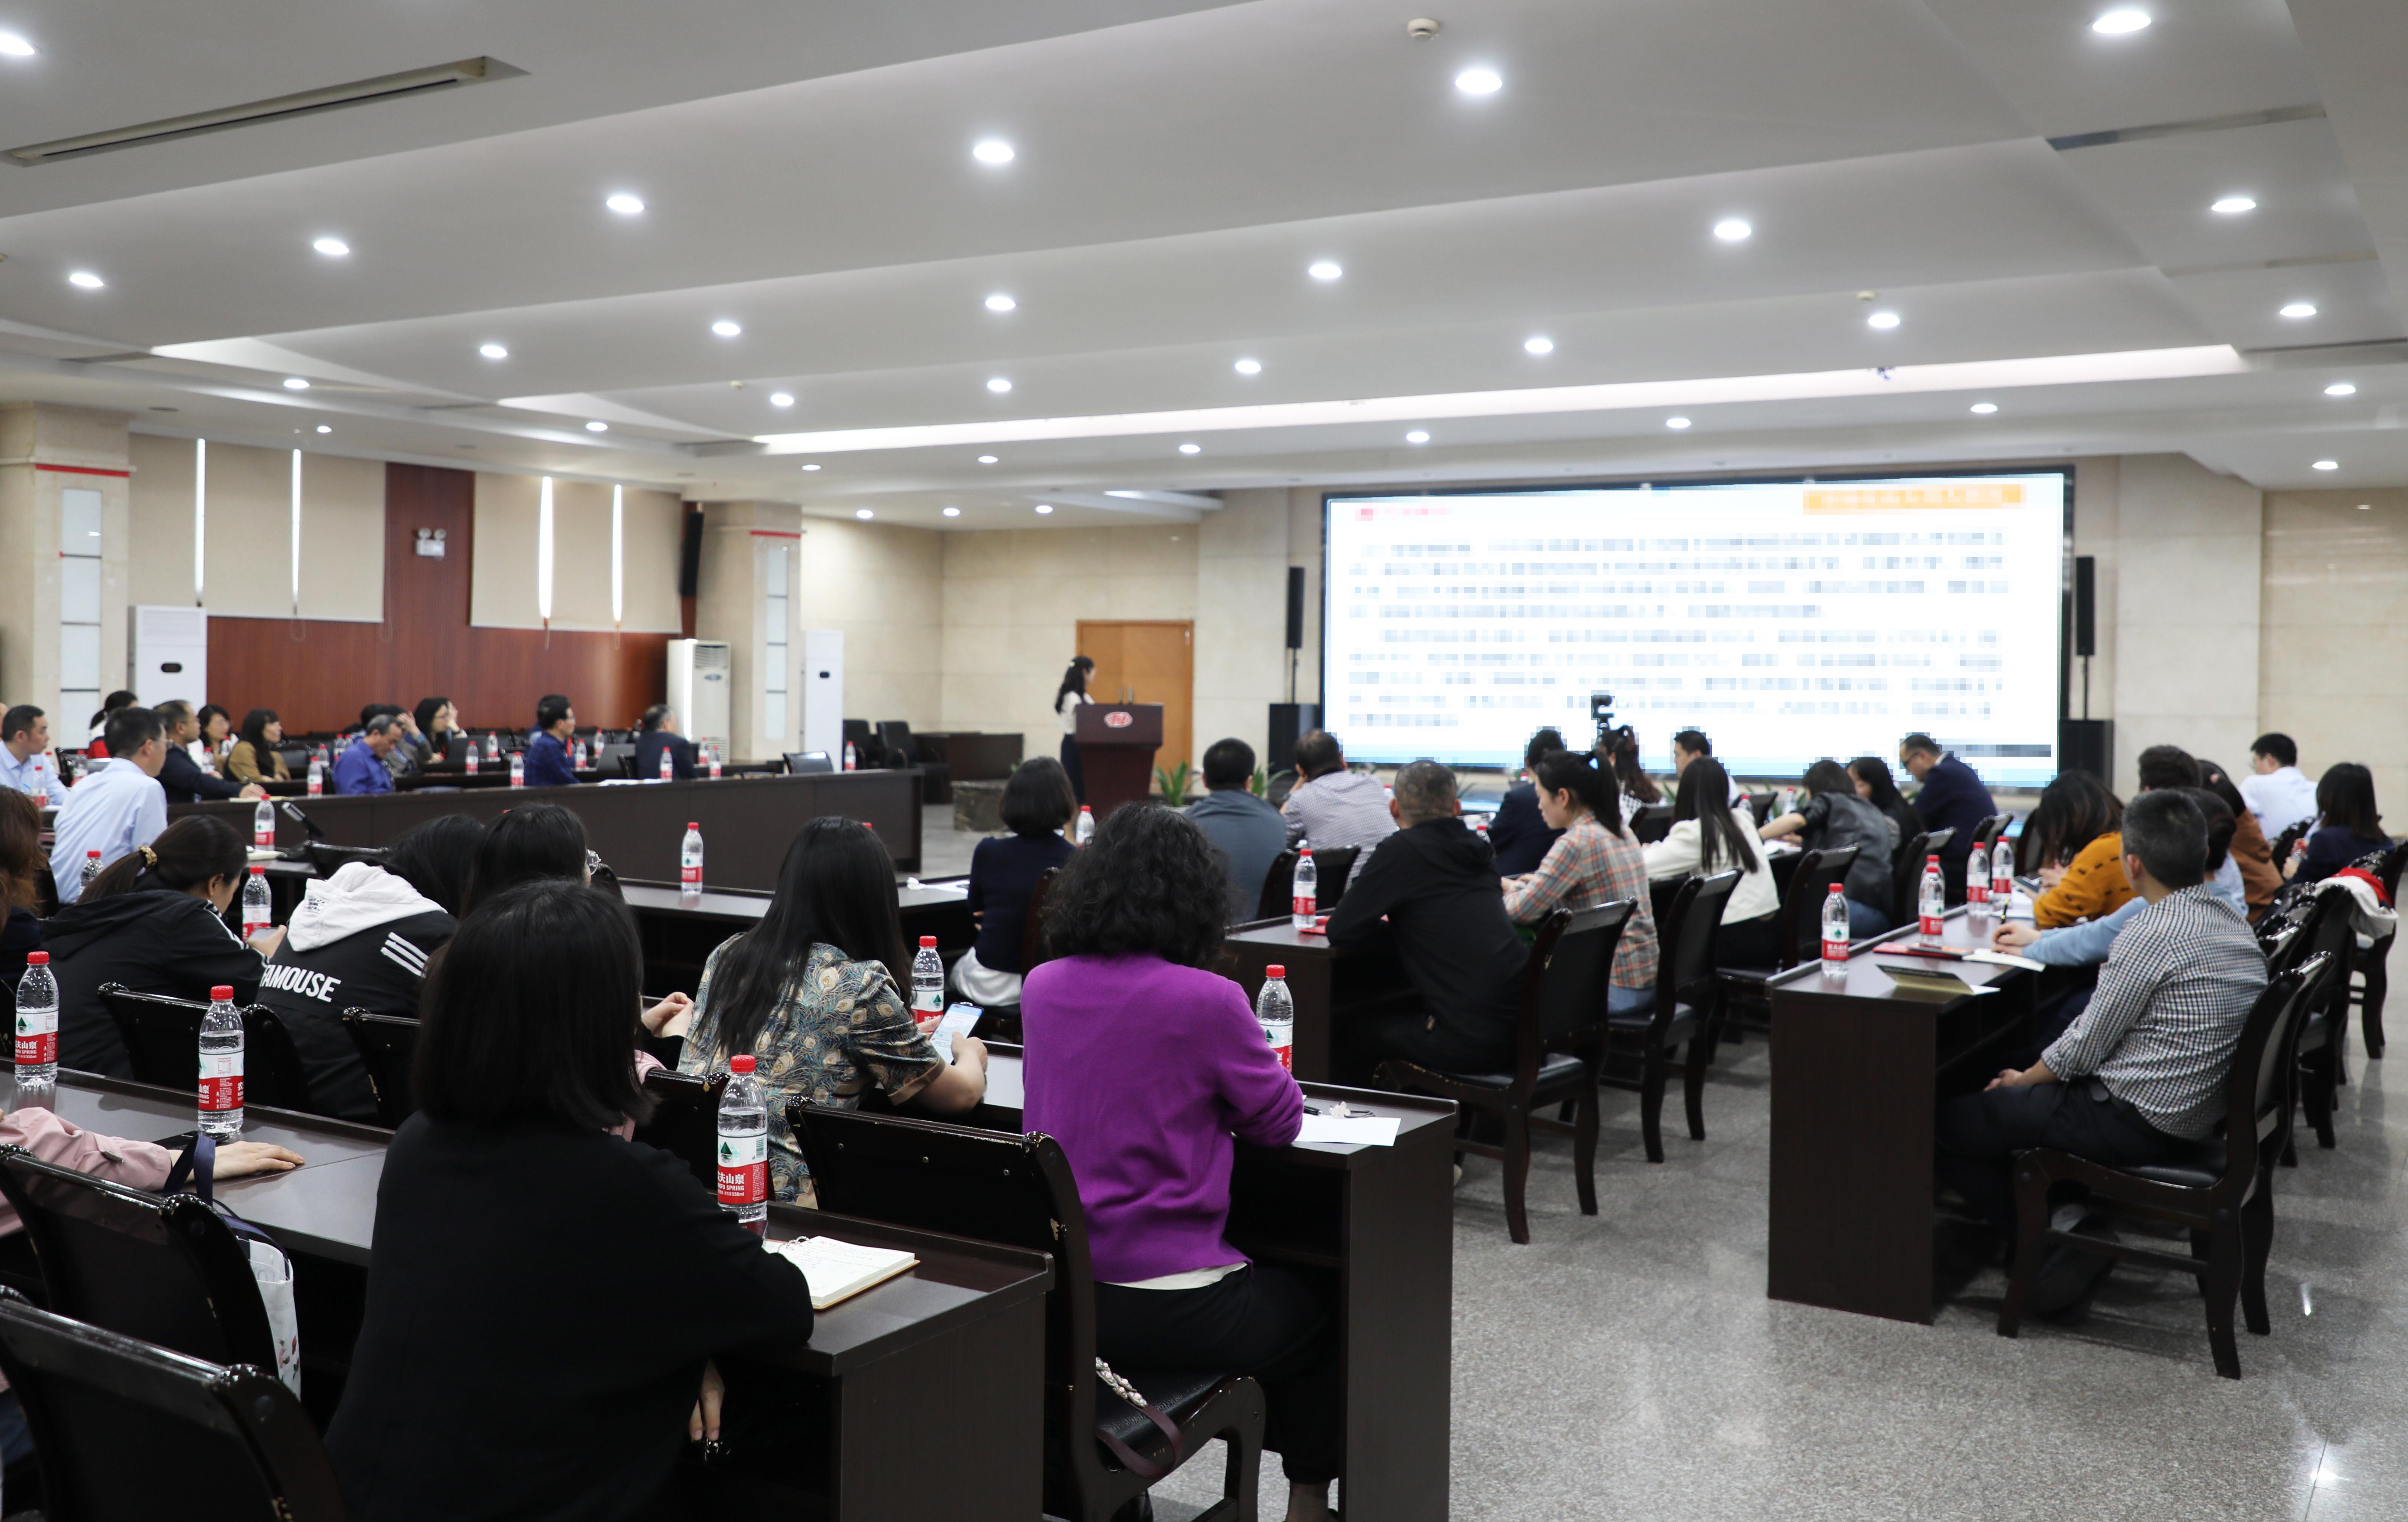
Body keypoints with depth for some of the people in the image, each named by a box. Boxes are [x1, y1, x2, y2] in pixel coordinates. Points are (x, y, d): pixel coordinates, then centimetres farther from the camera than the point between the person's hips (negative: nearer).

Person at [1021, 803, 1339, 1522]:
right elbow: (1281, 1121, -3)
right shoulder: (1206, 1000, -17)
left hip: (1049, 1298, 6)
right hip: (1162, 1309, -6)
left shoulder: (1043, 986, 0)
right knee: (1314, 1308, 24)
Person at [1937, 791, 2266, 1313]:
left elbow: (2085, 1048, -15)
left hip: (2141, 1123, -10)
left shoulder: (2153, 933, -22)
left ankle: (2040, 1252, 1)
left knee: (1948, 1122, -7)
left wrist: (2024, 1080, 3)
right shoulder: (2230, 919, 5)